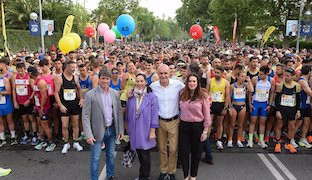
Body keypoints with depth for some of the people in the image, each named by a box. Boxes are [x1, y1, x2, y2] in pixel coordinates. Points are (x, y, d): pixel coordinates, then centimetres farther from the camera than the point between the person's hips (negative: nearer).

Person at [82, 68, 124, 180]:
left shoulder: (115, 94, 1)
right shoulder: (90, 95, -11)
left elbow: (119, 112, 5)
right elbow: (85, 116, -11)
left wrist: (120, 129, 3)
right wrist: (88, 135, -16)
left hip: (112, 130, 4)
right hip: (98, 131, -4)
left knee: (111, 155, 20)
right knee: (95, 158, 6)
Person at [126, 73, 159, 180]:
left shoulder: (151, 96, -9)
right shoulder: (131, 96, 1)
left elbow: (154, 114, -9)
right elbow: (128, 112, 10)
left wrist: (152, 131, -10)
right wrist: (128, 126, 13)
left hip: (145, 130, -3)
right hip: (134, 130, 4)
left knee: (145, 155, 4)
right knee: (139, 154, 15)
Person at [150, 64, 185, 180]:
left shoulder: (178, 84, -12)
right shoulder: (153, 86, -7)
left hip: (174, 121, -1)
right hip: (160, 121, 2)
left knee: (173, 149, 7)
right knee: (162, 148, 15)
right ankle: (163, 171, 35)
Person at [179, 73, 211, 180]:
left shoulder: (203, 95, -10)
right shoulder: (182, 94, 0)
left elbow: (207, 115, -8)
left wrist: (205, 131, -9)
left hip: (198, 126, -3)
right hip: (184, 126, 3)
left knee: (196, 152, 12)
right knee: (183, 152, 6)